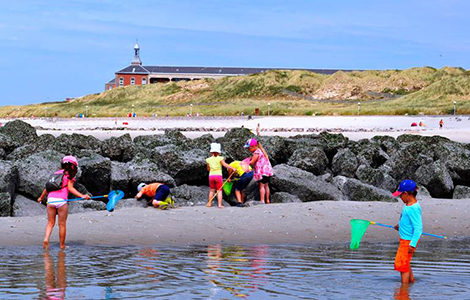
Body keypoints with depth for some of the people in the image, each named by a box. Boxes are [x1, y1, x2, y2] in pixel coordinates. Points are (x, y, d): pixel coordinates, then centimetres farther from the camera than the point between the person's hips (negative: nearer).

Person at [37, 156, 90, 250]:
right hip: (61, 200, -4)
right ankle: (62, 245, 11)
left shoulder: (56, 173, 20)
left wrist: (41, 197, 35)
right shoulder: (69, 175, 5)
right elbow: (70, 188, -8)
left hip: (50, 199, 4)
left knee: (50, 223, 9)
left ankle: (46, 239, -13)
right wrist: (82, 196, -14)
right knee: (62, 224, 6)